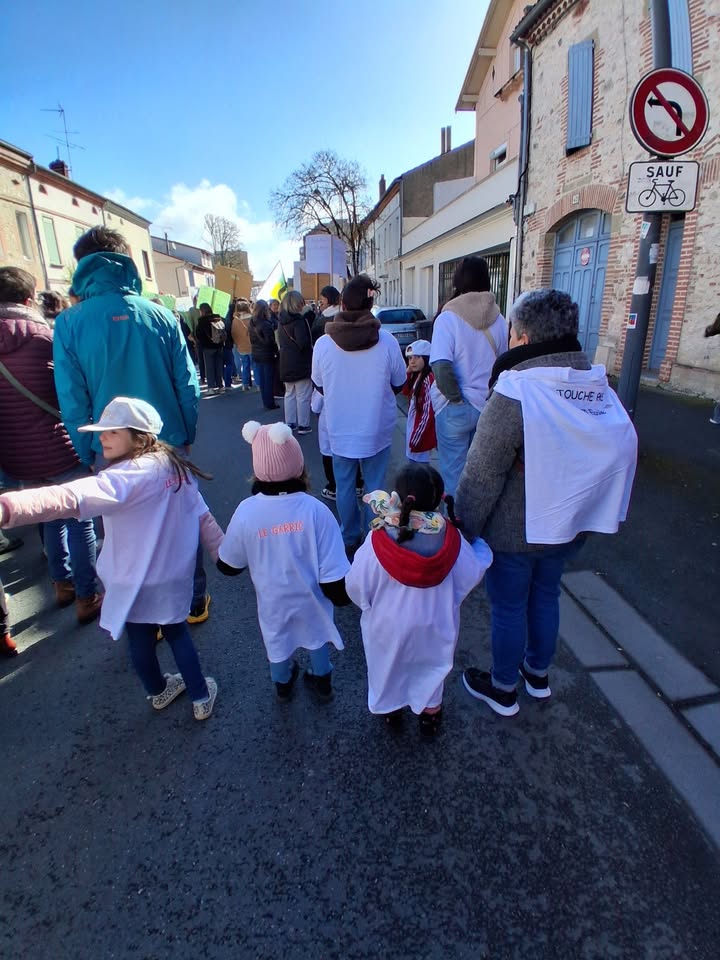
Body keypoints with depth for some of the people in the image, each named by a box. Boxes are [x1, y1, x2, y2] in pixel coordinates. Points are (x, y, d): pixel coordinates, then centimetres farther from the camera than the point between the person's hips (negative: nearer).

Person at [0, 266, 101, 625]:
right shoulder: (46, 336, -9)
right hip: (60, 452, -5)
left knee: (53, 518, 22)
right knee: (79, 523, 7)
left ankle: (62, 583, 35)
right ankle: (86, 599, 15)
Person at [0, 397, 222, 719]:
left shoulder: (128, 477, -26)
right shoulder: (176, 467, -4)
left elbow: (72, 497, -44)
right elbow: (202, 516, 2)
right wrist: (223, 553, 12)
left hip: (137, 586, -5)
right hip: (175, 578, 5)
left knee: (141, 643, 23)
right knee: (177, 633, 27)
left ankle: (158, 691, 50)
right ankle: (201, 697, 38)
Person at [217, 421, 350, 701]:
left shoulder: (246, 512, -26)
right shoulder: (315, 509, -29)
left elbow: (228, 566, -10)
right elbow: (332, 572, -24)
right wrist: (340, 595, -4)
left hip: (273, 602, 1)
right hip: (311, 597, -1)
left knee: (277, 639, 31)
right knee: (316, 636, 30)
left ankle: (283, 684, 58)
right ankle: (321, 681, 55)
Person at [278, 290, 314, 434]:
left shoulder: (281, 321, 7)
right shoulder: (299, 320, -17)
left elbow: (280, 341, 13)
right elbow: (303, 342, -23)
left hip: (286, 363, 8)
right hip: (301, 363, -8)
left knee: (289, 393, 16)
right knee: (303, 395, 0)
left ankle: (290, 422, 22)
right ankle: (303, 425, 5)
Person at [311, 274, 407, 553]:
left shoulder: (323, 343, -12)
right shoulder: (387, 341, -14)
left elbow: (319, 386, 1)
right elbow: (399, 385, -2)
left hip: (340, 431, 1)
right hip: (377, 429, 0)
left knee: (344, 485, 15)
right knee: (375, 485, 13)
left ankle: (349, 538, 28)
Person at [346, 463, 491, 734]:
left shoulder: (377, 542, -31)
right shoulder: (451, 540, -27)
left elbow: (356, 587, -18)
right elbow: (471, 575, -10)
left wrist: (369, 605, 5)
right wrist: (480, 545, 9)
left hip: (388, 625, -1)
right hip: (434, 626, 1)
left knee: (388, 669, 29)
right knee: (431, 670, 30)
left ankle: (390, 709, 53)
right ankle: (430, 715, 52)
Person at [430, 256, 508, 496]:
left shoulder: (448, 318, -11)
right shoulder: (498, 319, 3)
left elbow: (442, 368, -22)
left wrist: (456, 398, -10)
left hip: (456, 409, -4)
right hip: (488, 406, 5)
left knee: (454, 472, 8)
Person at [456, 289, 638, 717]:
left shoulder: (515, 394, -25)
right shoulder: (602, 388, -5)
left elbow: (481, 478, -24)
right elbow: (620, 456, 3)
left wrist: (465, 529, -10)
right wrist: (574, 507, 14)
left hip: (513, 533, -6)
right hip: (570, 526, 6)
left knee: (509, 608, 14)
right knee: (546, 596, 25)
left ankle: (503, 688, 36)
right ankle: (538, 673, 47)